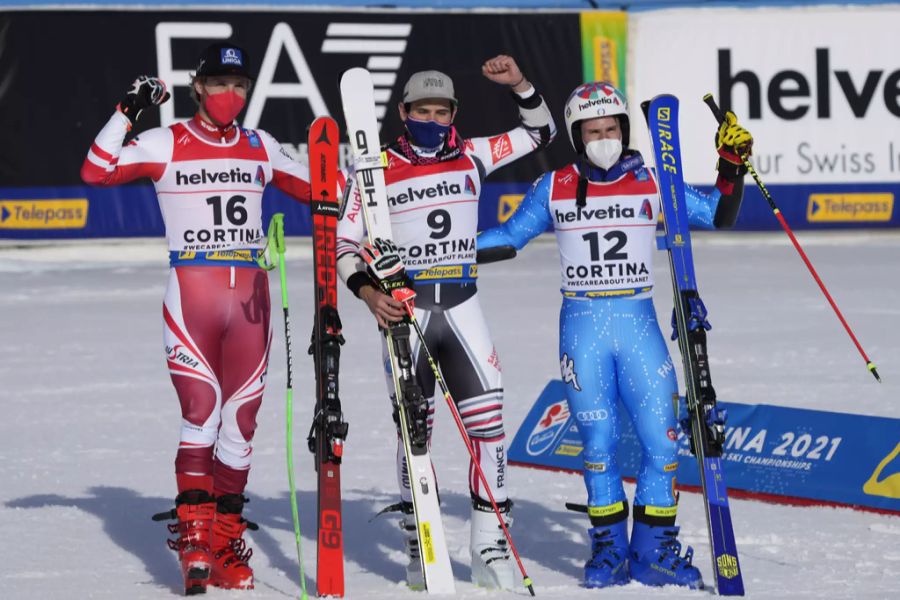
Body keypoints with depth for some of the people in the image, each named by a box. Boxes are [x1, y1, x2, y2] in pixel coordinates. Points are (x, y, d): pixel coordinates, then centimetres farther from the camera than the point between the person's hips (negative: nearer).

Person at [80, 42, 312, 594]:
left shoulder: (260, 147, 13)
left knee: (241, 418, 4)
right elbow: (96, 172, -10)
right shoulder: (167, 145, 1)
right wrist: (129, 112, -16)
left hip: (249, 296, 4)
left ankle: (226, 539, 13)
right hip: (192, 294, -4)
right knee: (201, 413, -12)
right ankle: (193, 538, -3)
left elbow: (315, 188, 24)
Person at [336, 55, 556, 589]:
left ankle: (489, 550, 0)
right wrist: (370, 294, -15)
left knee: (489, 422, -6)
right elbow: (346, 243, 0)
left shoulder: (472, 157, 7)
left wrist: (519, 84, -2)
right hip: (404, 314, -2)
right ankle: (419, 548, 16)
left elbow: (540, 132, 14)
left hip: (463, 310, 2)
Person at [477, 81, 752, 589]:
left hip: (639, 323, 0)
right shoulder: (554, 188, 4)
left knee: (661, 441, -4)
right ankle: (609, 549, 14)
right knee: (599, 444, 2)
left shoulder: (650, 182, 3)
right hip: (582, 327, 0)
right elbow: (510, 235, 13)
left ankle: (654, 552, 7)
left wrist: (732, 166, -7)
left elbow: (719, 215, 7)